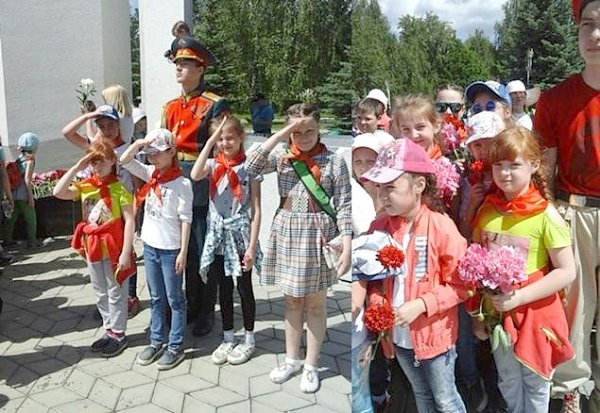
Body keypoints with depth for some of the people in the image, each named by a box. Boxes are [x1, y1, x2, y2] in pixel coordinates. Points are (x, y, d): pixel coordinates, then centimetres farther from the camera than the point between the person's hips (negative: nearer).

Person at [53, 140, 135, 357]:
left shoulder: (119, 189, -13)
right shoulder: (85, 186, 3)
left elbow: (129, 221, -15)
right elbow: (58, 193, -9)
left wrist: (126, 252, -19)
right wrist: (76, 167, -10)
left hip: (114, 248, -6)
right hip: (92, 248, 6)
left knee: (116, 292, 7)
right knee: (100, 293, 16)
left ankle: (118, 334, 20)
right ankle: (109, 330, 31)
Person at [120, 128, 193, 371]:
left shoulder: (182, 183, -15)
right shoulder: (150, 174, 4)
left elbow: (185, 220, -14)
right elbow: (124, 161, 4)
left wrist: (183, 252, -15)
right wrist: (139, 143, -13)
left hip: (170, 249, -7)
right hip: (150, 246, 7)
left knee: (174, 300, 6)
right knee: (156, 298, 17)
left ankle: (176, 347, 17)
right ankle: (156, 342, 29)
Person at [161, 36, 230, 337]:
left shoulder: (214, 104, -7)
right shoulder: (171, 107, 13)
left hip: (202, 184, -6)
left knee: (203, 250, 3)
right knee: (184, 248, 14)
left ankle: (206, 312, 17)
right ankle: (192, 305, 29)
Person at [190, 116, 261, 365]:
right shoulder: (214, 165, 1)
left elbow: (256, 210, -8)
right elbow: (195, 176, -24)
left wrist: (252, 246, -13)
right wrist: (210, 141, -21)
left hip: (240, 234, -3)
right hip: (218, 234, 3)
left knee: (244, 287, 8)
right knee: (224, 288, 13)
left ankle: (249, 339, 25)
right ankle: (228, 339, 28)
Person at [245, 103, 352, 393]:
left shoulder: (334, 161, -6)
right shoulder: (282, 155, 2)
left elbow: (344, 207, -7)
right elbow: (250, 168, -14)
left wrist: (347, 247, -13)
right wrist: (279, 136, -16)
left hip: (318, 236, -3)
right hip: (286, 233, 3)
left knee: (315, 302, 9)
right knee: (292, 299, 16)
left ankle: (311, 365, 25)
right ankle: (291, 359, 33)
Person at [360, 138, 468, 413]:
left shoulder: (440, 227, -21)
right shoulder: (379, 227, -5)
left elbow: (461, 285, -16)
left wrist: (421, 305, -24)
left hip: (435, 333, -4)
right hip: (399, 335, 5)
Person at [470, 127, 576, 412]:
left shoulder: (545, 215, -17)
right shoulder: (487, 210, -4)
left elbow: (567, 272, -16)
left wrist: (520, 297, -24)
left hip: (535, 314, -3)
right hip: (497, 314, 4)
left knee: (535, 383, 18)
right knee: (508, 383, 23)